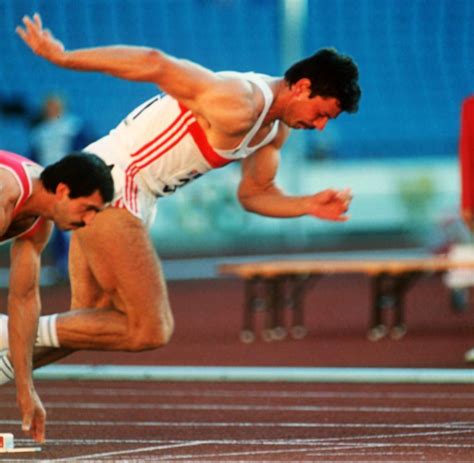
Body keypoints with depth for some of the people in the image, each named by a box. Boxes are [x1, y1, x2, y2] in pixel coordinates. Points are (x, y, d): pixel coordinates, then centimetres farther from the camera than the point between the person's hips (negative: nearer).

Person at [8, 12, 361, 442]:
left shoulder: (276, 125, 9)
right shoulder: (239, 106, -23)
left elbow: (254, 194, 21)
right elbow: (155, 64, -26)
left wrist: (308, 205, 3)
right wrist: (62, 57, -24)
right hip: (109, 185, -10)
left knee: (88, 321, 13)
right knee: (149, 330, -10)